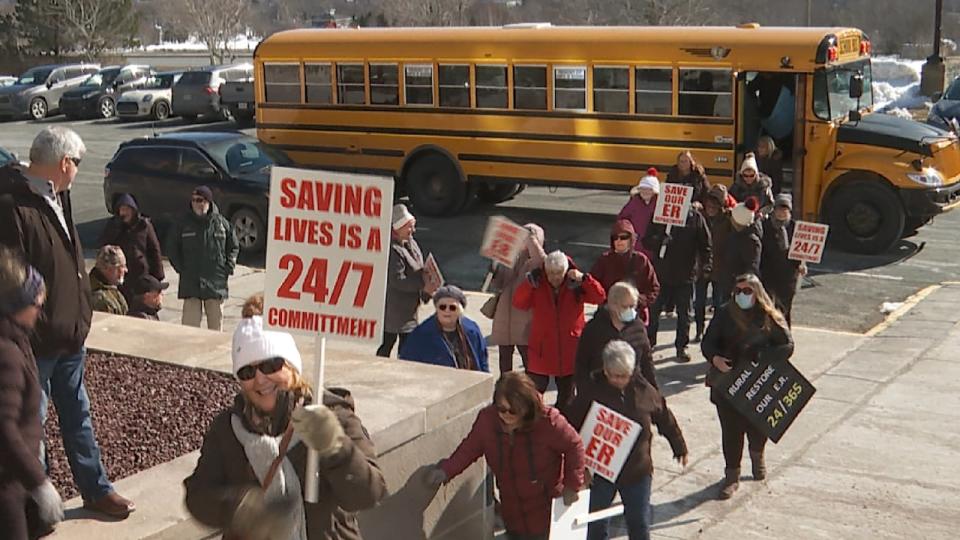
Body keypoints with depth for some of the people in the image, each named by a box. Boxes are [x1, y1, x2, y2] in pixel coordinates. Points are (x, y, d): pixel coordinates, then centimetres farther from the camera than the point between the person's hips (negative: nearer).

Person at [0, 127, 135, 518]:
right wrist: (33, 332, -21)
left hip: (69, 335, 9)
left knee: (77, 416, 20)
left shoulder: (56, 198, 9)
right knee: (31, 422, 6)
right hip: (36, 343, -9)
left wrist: (79, 319, 14)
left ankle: (96, 490, 33)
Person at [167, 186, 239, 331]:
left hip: (216, 284, 1)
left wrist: (228, 267, 1)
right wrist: (181, 268, -1)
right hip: (190, 283, -1)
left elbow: (233, 247, 12)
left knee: (216, 323, 8)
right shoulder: (183, 224, 1)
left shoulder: (222, 223, 2)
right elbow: (172, 250, 9)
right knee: (190, 324, -2)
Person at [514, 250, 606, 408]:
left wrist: (584, 278, -24)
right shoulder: (538, 286, -4)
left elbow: (600, 297, -13)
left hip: (569, 350, 1)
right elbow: (519, 303, -11)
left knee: (566, 391, 14)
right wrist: (529, 282, -22)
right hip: (542, 349, 0)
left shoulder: (576, 286, -6)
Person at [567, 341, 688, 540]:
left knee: (640, 523, 14)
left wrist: (679, 448, 18)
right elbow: (573, 426, -8)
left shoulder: (644, 389, -8)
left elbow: (665, 419, 8)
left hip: (637, 470, 2)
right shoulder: (590, 389, -14)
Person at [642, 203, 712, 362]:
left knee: (684, 313, 9)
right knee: (653, 309, 7)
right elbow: (647, 240, -1)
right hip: (661, 272, 1)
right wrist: (659, 240, -22)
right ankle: (648, 342, 24)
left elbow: (705, 244, 1)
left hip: (685, 274, 0)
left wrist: (707, 263, -14)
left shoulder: (695, 217, -3)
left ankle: (681, 346, 21)